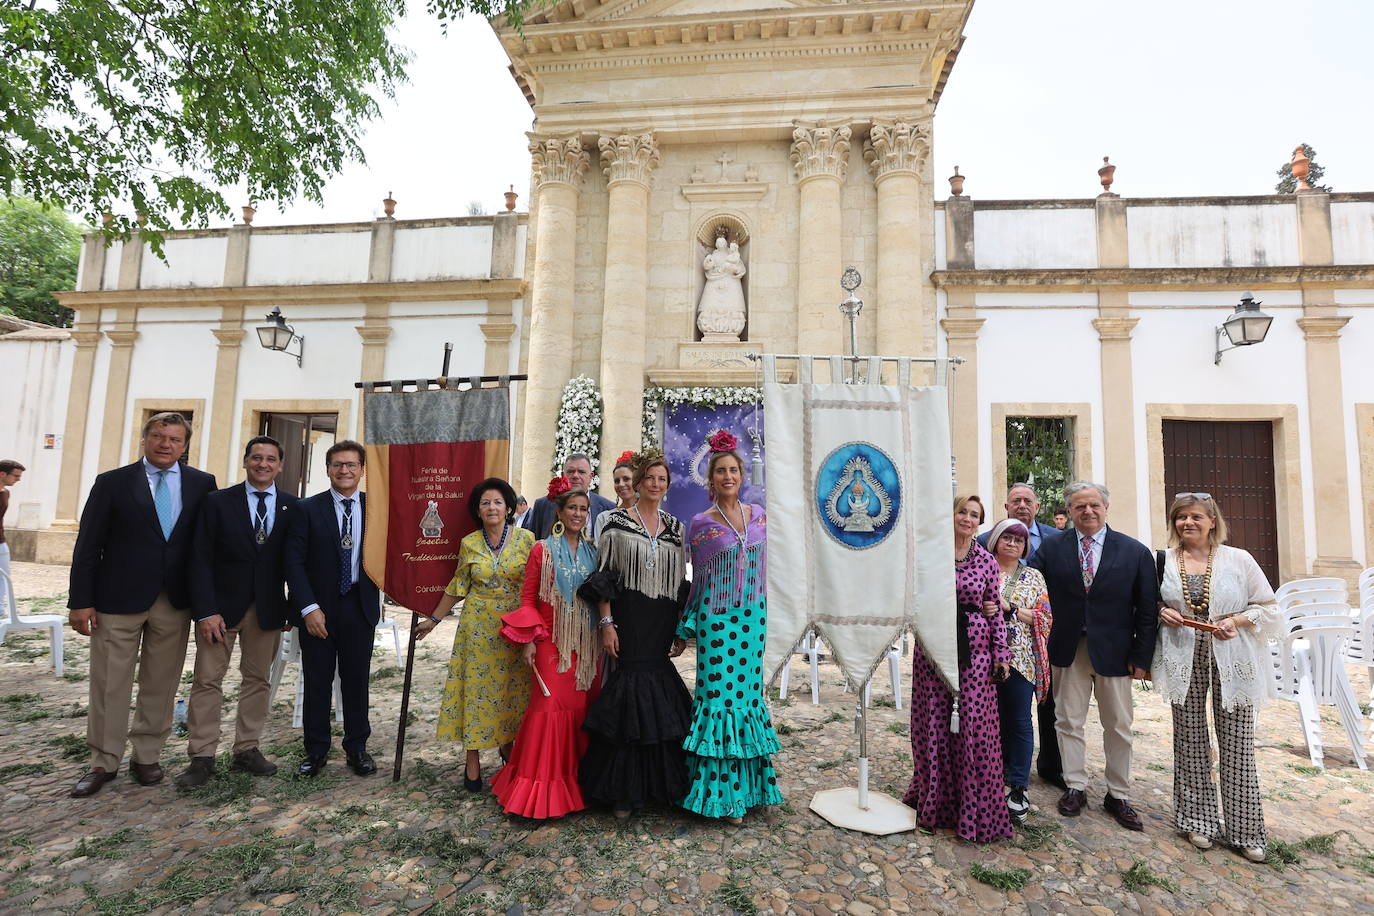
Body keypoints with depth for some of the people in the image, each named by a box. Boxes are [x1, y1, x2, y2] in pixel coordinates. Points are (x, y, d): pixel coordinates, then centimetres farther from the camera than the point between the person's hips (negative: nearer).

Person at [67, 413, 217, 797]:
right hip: (118, 599, -1)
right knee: (109, 686, 7)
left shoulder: (203, 484, 3)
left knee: (161, 685, 10)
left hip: (175, 602, 1)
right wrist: (81, 601, -6)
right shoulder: (112, 483, 0)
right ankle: (103, 763, 23)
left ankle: (147, 757, 25)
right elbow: (87, 546, -1)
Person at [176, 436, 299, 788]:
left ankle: (246, 749, 22)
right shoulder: (218, 502, -2)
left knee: (258, 679, 10)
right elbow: (200, 558, -5)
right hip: (221, 606, -1)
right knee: (207, 680, 3)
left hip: (267, 609, 2)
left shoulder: (293, 507, 1)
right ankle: (202, 757, 15)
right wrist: (206, 611, -12)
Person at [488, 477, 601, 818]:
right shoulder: (543, 550, -2)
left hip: (587, 645, 4)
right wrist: (528, 640, -9)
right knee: (549, 708, -5)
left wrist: (606, 633, 8)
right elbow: (528, 598, -1)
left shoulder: (593, 552, 8)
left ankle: (576, 781, 22)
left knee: (581, 707, 7)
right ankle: (539, 783, 11)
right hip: (552, 643, -3)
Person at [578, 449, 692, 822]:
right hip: (629, 623, -4)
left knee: (661, 703, 8)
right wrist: (606, 622, -11)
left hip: (661, 628, 4)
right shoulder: (617, 522, -1)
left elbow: (682, 582, 14)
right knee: (628, 693, -3)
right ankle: (622, 790, 12)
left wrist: (683, 629, 10)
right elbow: (603, 576, -4)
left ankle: (660, 782, 25)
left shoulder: (675, 527, 11)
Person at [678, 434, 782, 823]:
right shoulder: (701, 523, -3)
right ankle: (721, 792, 12)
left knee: (749, 689, 9)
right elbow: (698, 577, 3)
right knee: (720, 693, -2)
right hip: (718, 619, -3)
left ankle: (747, 785, 24)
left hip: (754, 616, 4)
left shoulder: (759, 515, 7)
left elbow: (768, 564, 14)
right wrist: (688, 626, 3)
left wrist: (771, 611, 11)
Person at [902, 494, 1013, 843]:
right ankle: (934, 802, 26)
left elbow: (996, 611, 6)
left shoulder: (987, 561, 4)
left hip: (975, 651, 0)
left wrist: (1001, 654, 2)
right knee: (932, 724, 7)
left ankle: (976, 811, 16)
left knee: (975, 727, -1)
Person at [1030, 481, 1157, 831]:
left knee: (1118, 727, 12)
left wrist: (1142, 657, -5)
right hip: (1068, 650, 0)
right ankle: (1075, 787, 24)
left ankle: (1118, 795, 28)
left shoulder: (1135, 552, -2)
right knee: (1069, 722, 9)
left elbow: (1148, 609, -2)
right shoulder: (1051, 549, -1)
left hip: (1114, 653, 0)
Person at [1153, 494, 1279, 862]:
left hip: (1231, 659, -1)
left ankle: (1245, 830, 18)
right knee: (1190, 738, 8)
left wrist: (1238, 620, -13)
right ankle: (1198, 819, 23)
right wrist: (1162, 613, -6)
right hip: (1184, 659, 1)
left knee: (1237, 742, 2)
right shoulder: (1163, 561, 4)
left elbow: (1269, 607, 4)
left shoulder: (1238, 559, 0)